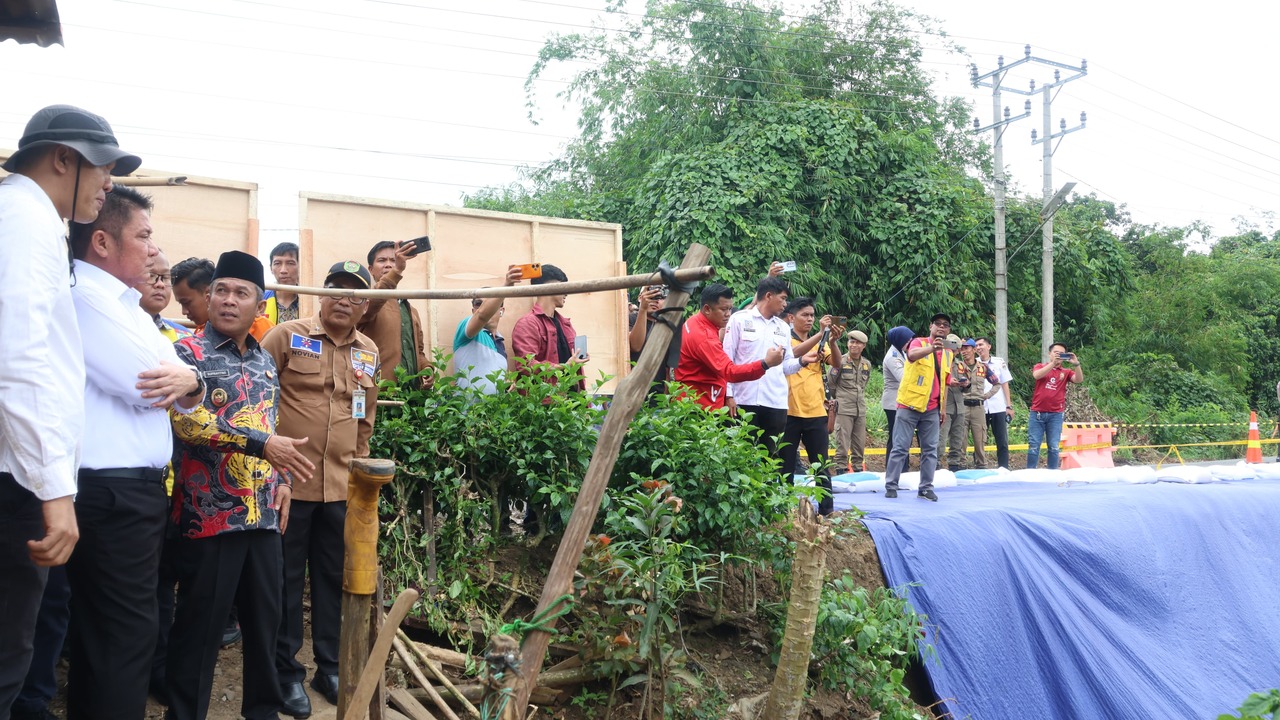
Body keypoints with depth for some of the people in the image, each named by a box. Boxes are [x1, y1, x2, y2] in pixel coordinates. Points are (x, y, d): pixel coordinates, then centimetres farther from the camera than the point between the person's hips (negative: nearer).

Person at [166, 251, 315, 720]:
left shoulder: (265, 361, 15)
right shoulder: (189, 352, -6)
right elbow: (188, 421, -21)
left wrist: (281, 480, 10)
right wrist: (261, 445, -26)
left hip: (264, 512, 6)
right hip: (209, 512, -6)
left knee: (266, 617, 13)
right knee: (200, 625, 2)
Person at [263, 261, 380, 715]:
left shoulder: (369, 354, 10)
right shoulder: (287, 336, -4)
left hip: (342, 488, 4)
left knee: (334, 579, 13)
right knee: (287, 580, 7)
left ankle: (330, 667, 27)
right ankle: (287, 672, 19)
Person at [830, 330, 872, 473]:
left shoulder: (867, 364, 11)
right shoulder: (840, 361, -6)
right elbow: (830, 383, 2)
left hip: (861, 409, 5)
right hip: (844, 409, -5)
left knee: (860, 442, 9)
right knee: (843, 442, -6)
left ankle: (857, 468, 18)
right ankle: (841, 468, 1)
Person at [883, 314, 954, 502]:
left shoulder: (948, 354, 13)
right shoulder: (918, 343, -5)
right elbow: (912, 355, -30)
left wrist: (943, 407, 16)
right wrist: (931, 348, -49)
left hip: (932, 410, 5)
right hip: (909, 405, -5)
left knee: (930, 450, 5)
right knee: (900, 448, -2)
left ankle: (926, 488, 11)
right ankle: (890, 486, 4)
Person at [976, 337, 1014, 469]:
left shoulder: (1000, 362, 6)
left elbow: (1005, 385, 8)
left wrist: (1009, 406, 3)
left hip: (998, 408, 0)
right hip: (980, 408, 0)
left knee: (1002, 442, 0)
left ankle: (1004, 469, 5)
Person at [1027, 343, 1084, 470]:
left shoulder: (1066, 372, 11)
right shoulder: (1040, 366, 8)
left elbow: (1079, 379, -7)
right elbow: (1036, 375, -15)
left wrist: (1076, 364, -22)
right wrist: (1053, 363, -23)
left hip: (1055, 415, 1)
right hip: (1037, 413, -1)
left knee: (1054, 447, 3)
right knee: (1034, 446, 0)